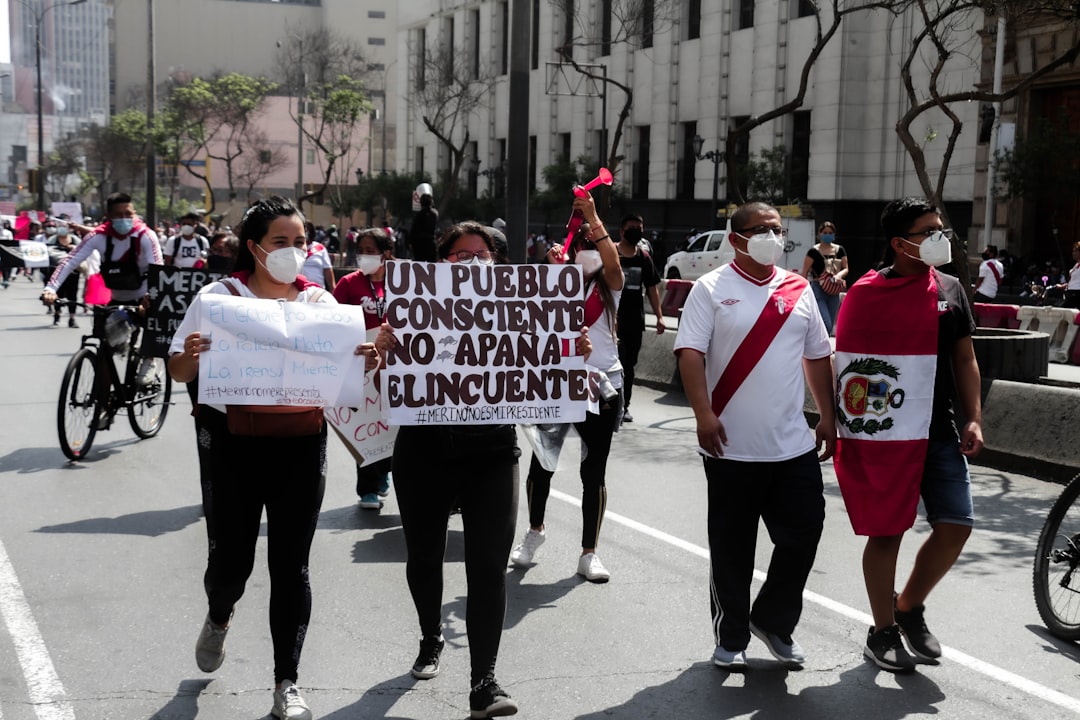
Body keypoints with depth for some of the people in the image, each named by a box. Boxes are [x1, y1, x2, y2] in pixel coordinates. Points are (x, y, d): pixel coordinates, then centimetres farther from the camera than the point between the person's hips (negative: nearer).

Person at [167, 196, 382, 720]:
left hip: (301, 445, 1)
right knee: (231, 560, 4)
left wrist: (365, 362, -17)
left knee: (291, 565, 3)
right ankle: (219, 618, 42)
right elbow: (179, 372, 0)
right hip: (233, 445, -1)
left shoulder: (320, 302, 5)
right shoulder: (220, 296, -1)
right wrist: (191, 355, -23)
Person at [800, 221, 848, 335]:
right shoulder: (814, 251, -6)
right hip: (818, 290, -5)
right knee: (826, 324, -17)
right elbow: (805, 273, -6)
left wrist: (839, 275, -15)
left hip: (833, 292, 5)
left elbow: (846, 269, 8)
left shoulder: (839, 250, 8)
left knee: (830, 326, 10)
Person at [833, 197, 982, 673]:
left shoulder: (949, 291, 9)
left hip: (937, 432, 4)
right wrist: (838, 424, -4)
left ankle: (909, 606, 22)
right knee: (886, 532, 3)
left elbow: (964, 359, 12)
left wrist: (974, 419, 3)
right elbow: (847, 361, -2)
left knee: (956, 525, -1)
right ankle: (883, 632, 19)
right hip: (879, 434, -4)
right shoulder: (866, 293, -5)